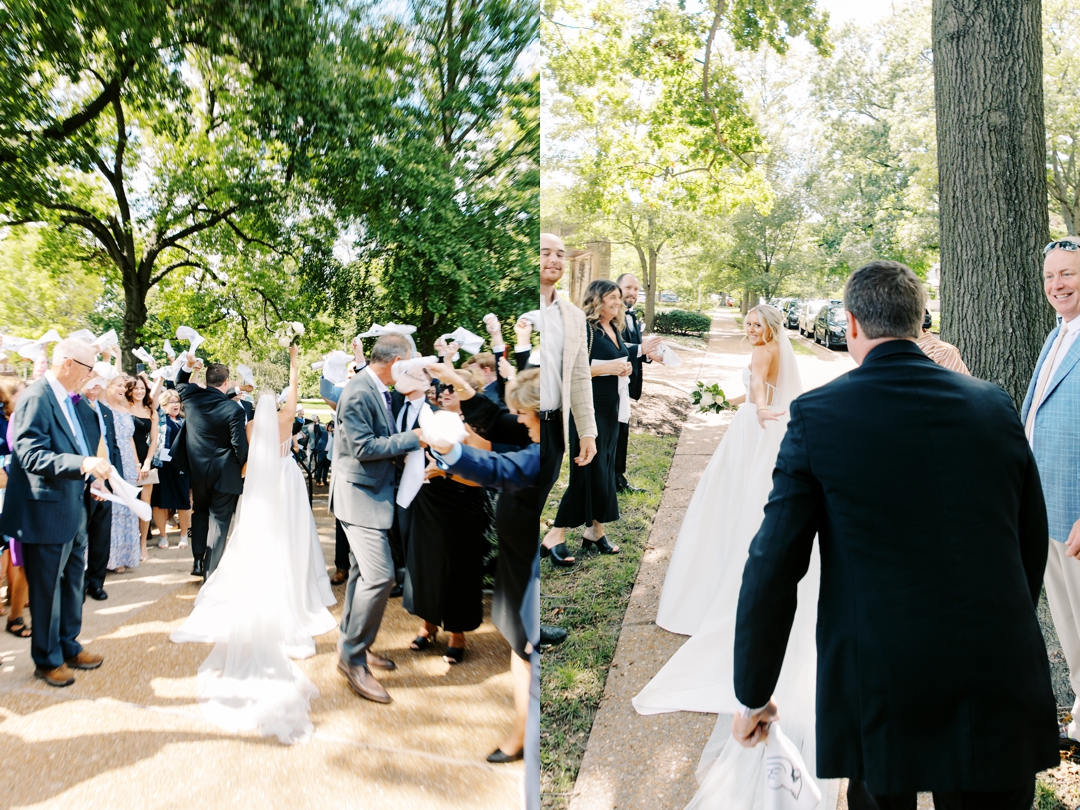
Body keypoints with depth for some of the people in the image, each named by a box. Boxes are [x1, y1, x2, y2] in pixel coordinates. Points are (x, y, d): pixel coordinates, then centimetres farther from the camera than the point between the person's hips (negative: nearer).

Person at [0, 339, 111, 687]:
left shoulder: (67, 400, 10)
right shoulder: (36, 397, -18)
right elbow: (31, 455, -26)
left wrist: (90, 476, 9)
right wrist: (83, 464, -37)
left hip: (73, 511, 9)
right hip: (48, 513, -9)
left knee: (71, 583, 19)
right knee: (47, 589, 7)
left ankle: (68, 647, 34)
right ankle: (47, 660, 23)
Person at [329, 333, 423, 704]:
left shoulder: (379, 390, 8)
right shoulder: (358, 393, -20)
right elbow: (364, 447, -23)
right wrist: (413, 437, -18)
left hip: (373, 492, 10)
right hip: (358, 495, -10)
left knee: (363, 571, 18)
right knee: (379, 575, -13)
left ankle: (353, 643, 31)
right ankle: (353, 657, 0)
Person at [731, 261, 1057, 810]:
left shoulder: (817, 415, -10)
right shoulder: (994, 404, 1)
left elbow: (773, 565, -10)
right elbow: (1032, 542, 11)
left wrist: (753, 695, 0)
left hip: (880, 686, -2)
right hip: (1000, 684, 3)